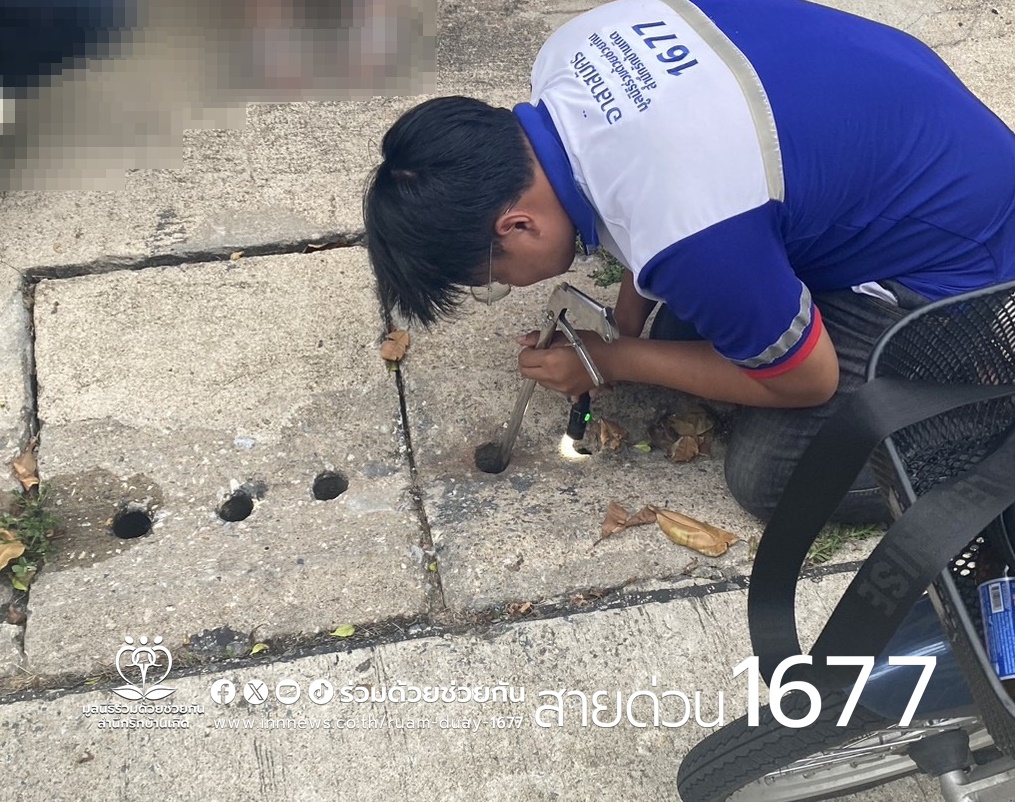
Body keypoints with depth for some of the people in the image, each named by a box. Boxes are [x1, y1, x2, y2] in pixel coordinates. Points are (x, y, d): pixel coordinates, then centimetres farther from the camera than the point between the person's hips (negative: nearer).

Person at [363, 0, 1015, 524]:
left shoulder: (679, 235, -38)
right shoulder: (569, 53, -15)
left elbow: (807, 382, -18)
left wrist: (610, 361, -11)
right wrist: (629, 314, 3)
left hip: (952, 254, -8)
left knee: (772, 477, -6)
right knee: (683, 330, 9)